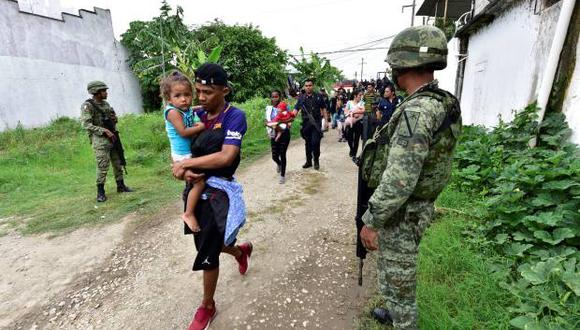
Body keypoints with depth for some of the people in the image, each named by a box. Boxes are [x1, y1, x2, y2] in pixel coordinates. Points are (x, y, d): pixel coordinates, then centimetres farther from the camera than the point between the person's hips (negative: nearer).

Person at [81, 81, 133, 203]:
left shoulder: (106, 104, 11)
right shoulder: (87, 106, -9)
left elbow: (114, 118, 22)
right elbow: (86, 125, -16)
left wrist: (114, 118, -1)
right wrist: (104, 131, -21)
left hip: (113, 137, 7)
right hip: (100, 139, -7)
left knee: (118, 163, 10)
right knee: (102, 166, -8)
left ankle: (121, 186, 21)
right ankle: (100, 192, 2)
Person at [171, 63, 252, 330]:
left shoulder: (235, 116, -14)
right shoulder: (197, 115, 4)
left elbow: (226, 157, -25)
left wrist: (186, 164, -18)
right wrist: (184, 171, -15)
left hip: (218, 192, -6)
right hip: (196, 188, 7)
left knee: (207, 254, 4)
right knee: (206, 244, 22)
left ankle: (207, 307, 32)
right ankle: (241, 251, 54)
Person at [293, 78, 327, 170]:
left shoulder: (318, 97, 2)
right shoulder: (301, 98, 5)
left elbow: (324, 108, 8)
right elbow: (296, 110, 0)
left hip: (316, 123, -2)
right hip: (306, 123, 2)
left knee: (315, 142, -8)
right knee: (307, 143, 11)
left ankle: (316, 161, 10)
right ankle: (308, 161, 23)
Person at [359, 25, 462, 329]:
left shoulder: (416, 111, -27)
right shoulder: (443, 105, 5)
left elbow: (398, 180, -30)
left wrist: (371, 222, -21)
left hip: (400, 214, -10)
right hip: (419, 207, 10)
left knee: (398, 280, 11)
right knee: (395, 273, 29)